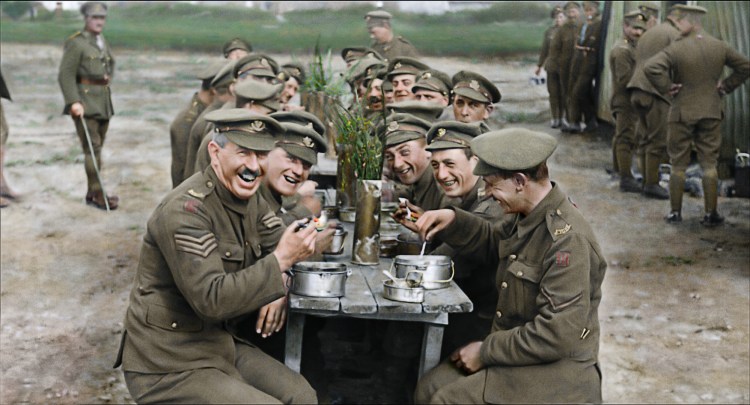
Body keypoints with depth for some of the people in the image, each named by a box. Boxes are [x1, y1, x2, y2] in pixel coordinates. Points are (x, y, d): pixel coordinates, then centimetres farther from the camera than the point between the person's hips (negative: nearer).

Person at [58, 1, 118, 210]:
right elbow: (65, 75, -15)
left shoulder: (103, 42, 14)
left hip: (103, 103, 8)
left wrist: (109, 77, 11)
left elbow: (111, 63, 32)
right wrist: (73, 102, -24)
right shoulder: (75, 43, -10)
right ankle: (98, 194, -9)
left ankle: (92, 193, 18)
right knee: (92, 148, -10)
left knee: (97, 147, 11)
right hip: (85, 103, -8)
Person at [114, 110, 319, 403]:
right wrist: (281, 260, -26)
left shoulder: (249, 198, 4)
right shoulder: (186, 209, -23)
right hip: (167, 367, -8)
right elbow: (211, 299, -29)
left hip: (219, 344, 8)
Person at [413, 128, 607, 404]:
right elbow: (492, 243, 24)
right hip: (511, 352, 8)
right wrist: (453, 220, 4)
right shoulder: (525, 214, 1)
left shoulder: (569, 241, -26)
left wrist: (486, 351, -17)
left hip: (554, 372, -8)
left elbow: (556, 336, -27)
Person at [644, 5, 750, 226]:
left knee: (678, 164, 7)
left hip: (682, 112, -3)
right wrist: (726, 86, 11)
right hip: (711, 112, 3)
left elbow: (651, 67, -27)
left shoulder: (677, 48, -14)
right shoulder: (719, 46, 1)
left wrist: (665, 87, -14)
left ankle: (675, 212, 13)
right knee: (709, 163, 7)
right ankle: (711, 214, 8)